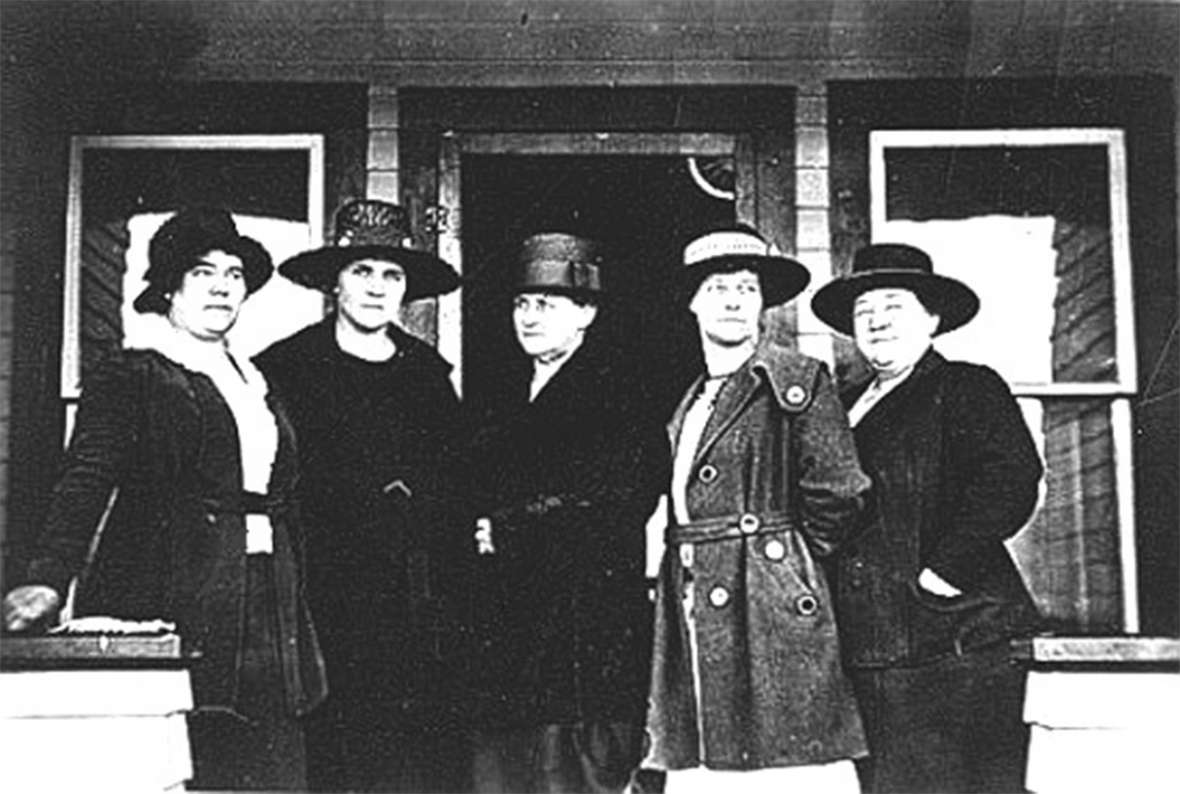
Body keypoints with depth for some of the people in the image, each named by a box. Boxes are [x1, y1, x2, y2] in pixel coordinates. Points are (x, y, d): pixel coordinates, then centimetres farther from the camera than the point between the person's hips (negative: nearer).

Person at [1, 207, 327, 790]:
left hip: (264, 624, 6)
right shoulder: (130, 377, 2)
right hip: (165, 617, -6)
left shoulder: (257, 386, 20)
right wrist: (48, 579, -27)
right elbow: (85, 482, -10)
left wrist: (300, 641, 17)